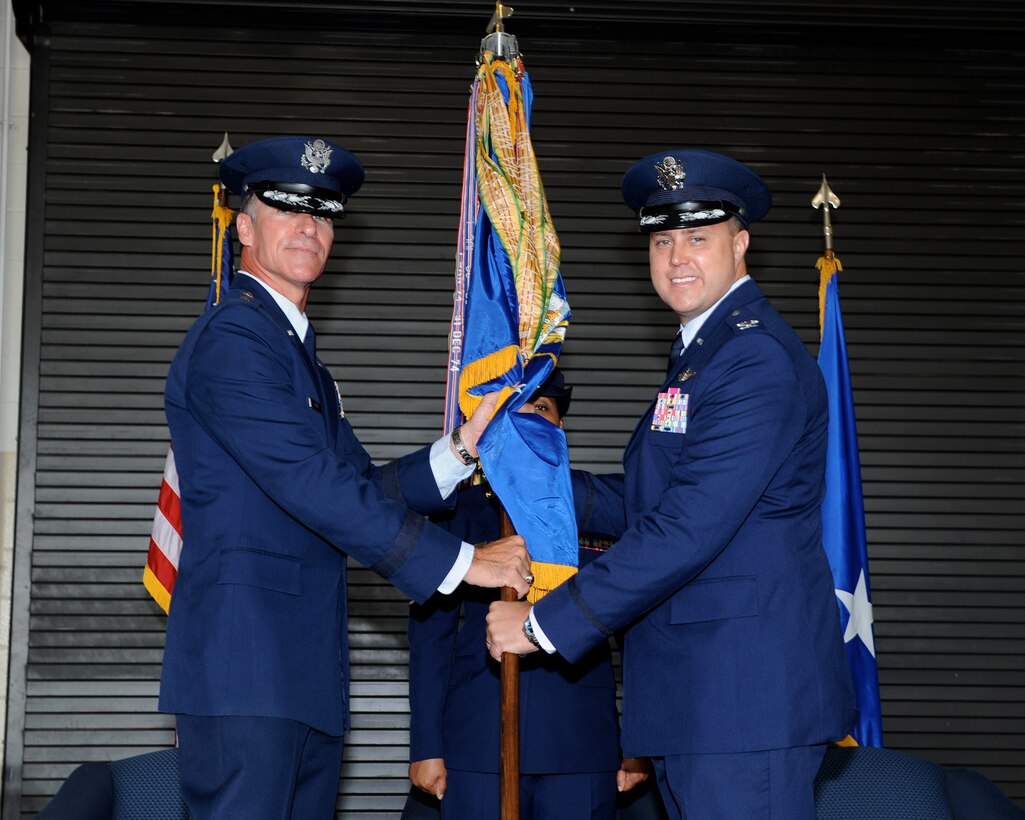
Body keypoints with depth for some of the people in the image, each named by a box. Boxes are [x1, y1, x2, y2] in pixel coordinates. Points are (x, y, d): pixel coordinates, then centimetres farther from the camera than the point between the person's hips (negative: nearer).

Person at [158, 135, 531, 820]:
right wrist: (462, 562, -15)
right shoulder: (231, 339, -9)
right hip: (245, 667, -9)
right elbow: (312, 487, -18)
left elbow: (362, 489, 18)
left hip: (308, 672, 9)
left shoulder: (299, 353, 23)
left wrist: (460, 450, 3)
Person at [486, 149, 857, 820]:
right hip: (694, 688, 10)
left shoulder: (758, 357, -15)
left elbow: (688, 527, -23)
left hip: (746, 687, -10)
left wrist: (545, 623, -19)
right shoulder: (702, 350, 19)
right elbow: (645, 506, 19)